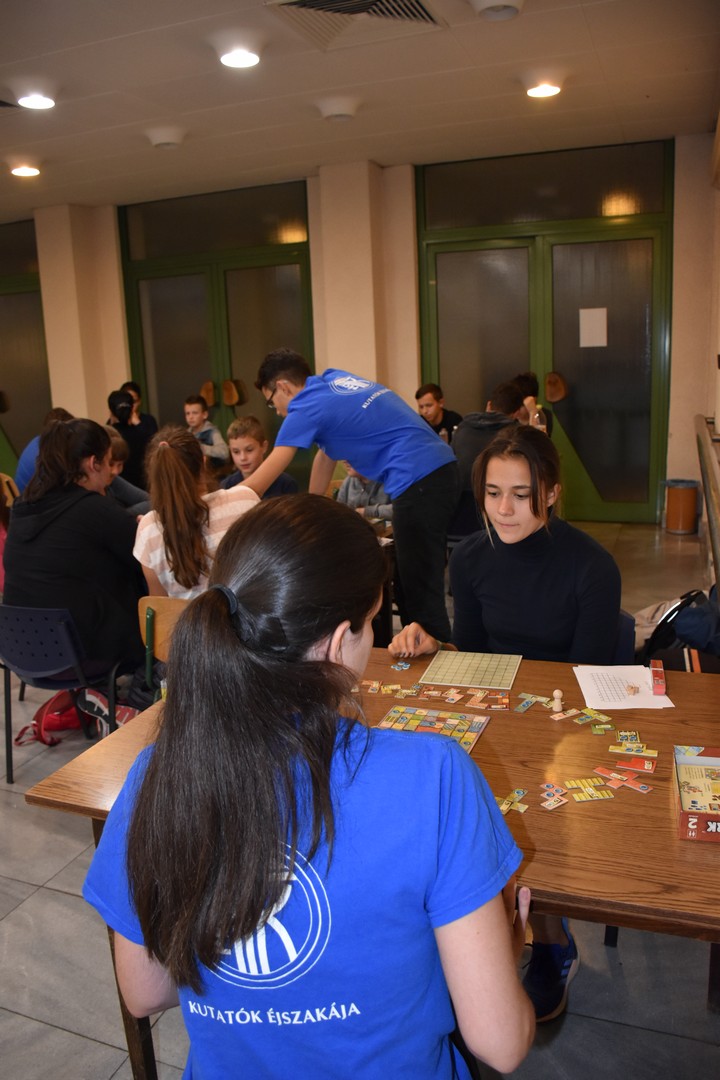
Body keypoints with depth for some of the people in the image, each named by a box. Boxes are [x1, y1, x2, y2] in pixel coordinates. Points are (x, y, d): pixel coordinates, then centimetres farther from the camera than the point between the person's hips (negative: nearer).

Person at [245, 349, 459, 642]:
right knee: (419, 579, 16)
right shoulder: (335, 378, 18)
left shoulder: (308, 406, -6)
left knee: (420, 592, -4)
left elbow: (257, 484, -4)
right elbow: (326, 454, 26)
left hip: (418, 482, -9)